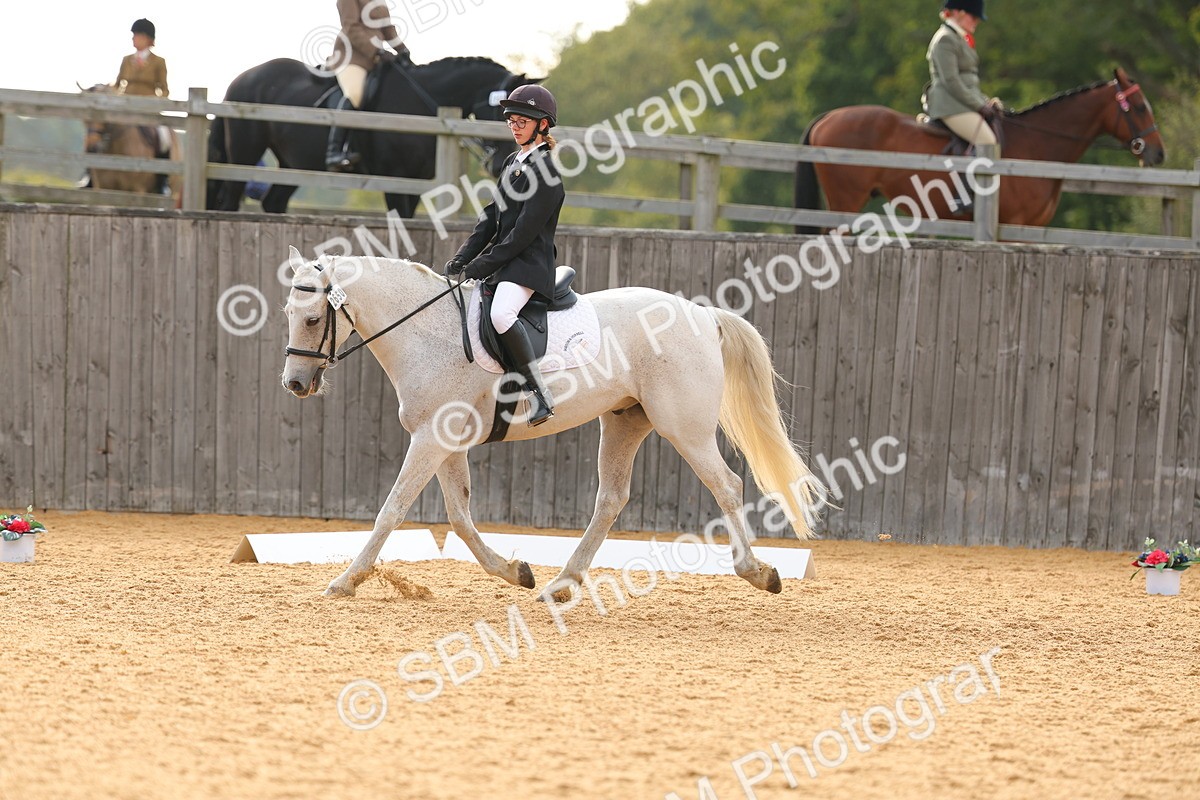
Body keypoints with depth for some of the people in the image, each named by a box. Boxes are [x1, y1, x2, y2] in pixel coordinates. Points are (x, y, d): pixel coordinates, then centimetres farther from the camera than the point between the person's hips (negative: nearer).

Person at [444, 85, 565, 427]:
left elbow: (524, 232, -17)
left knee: (500, 313, -35)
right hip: (502, 262, 10)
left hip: (529, 264, -10)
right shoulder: (512, 163, 15)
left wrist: (482, 266, -17)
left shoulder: (546, 172, -12)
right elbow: (492, 217, 15)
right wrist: (463, 257, 4)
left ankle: (540, 395, -32)